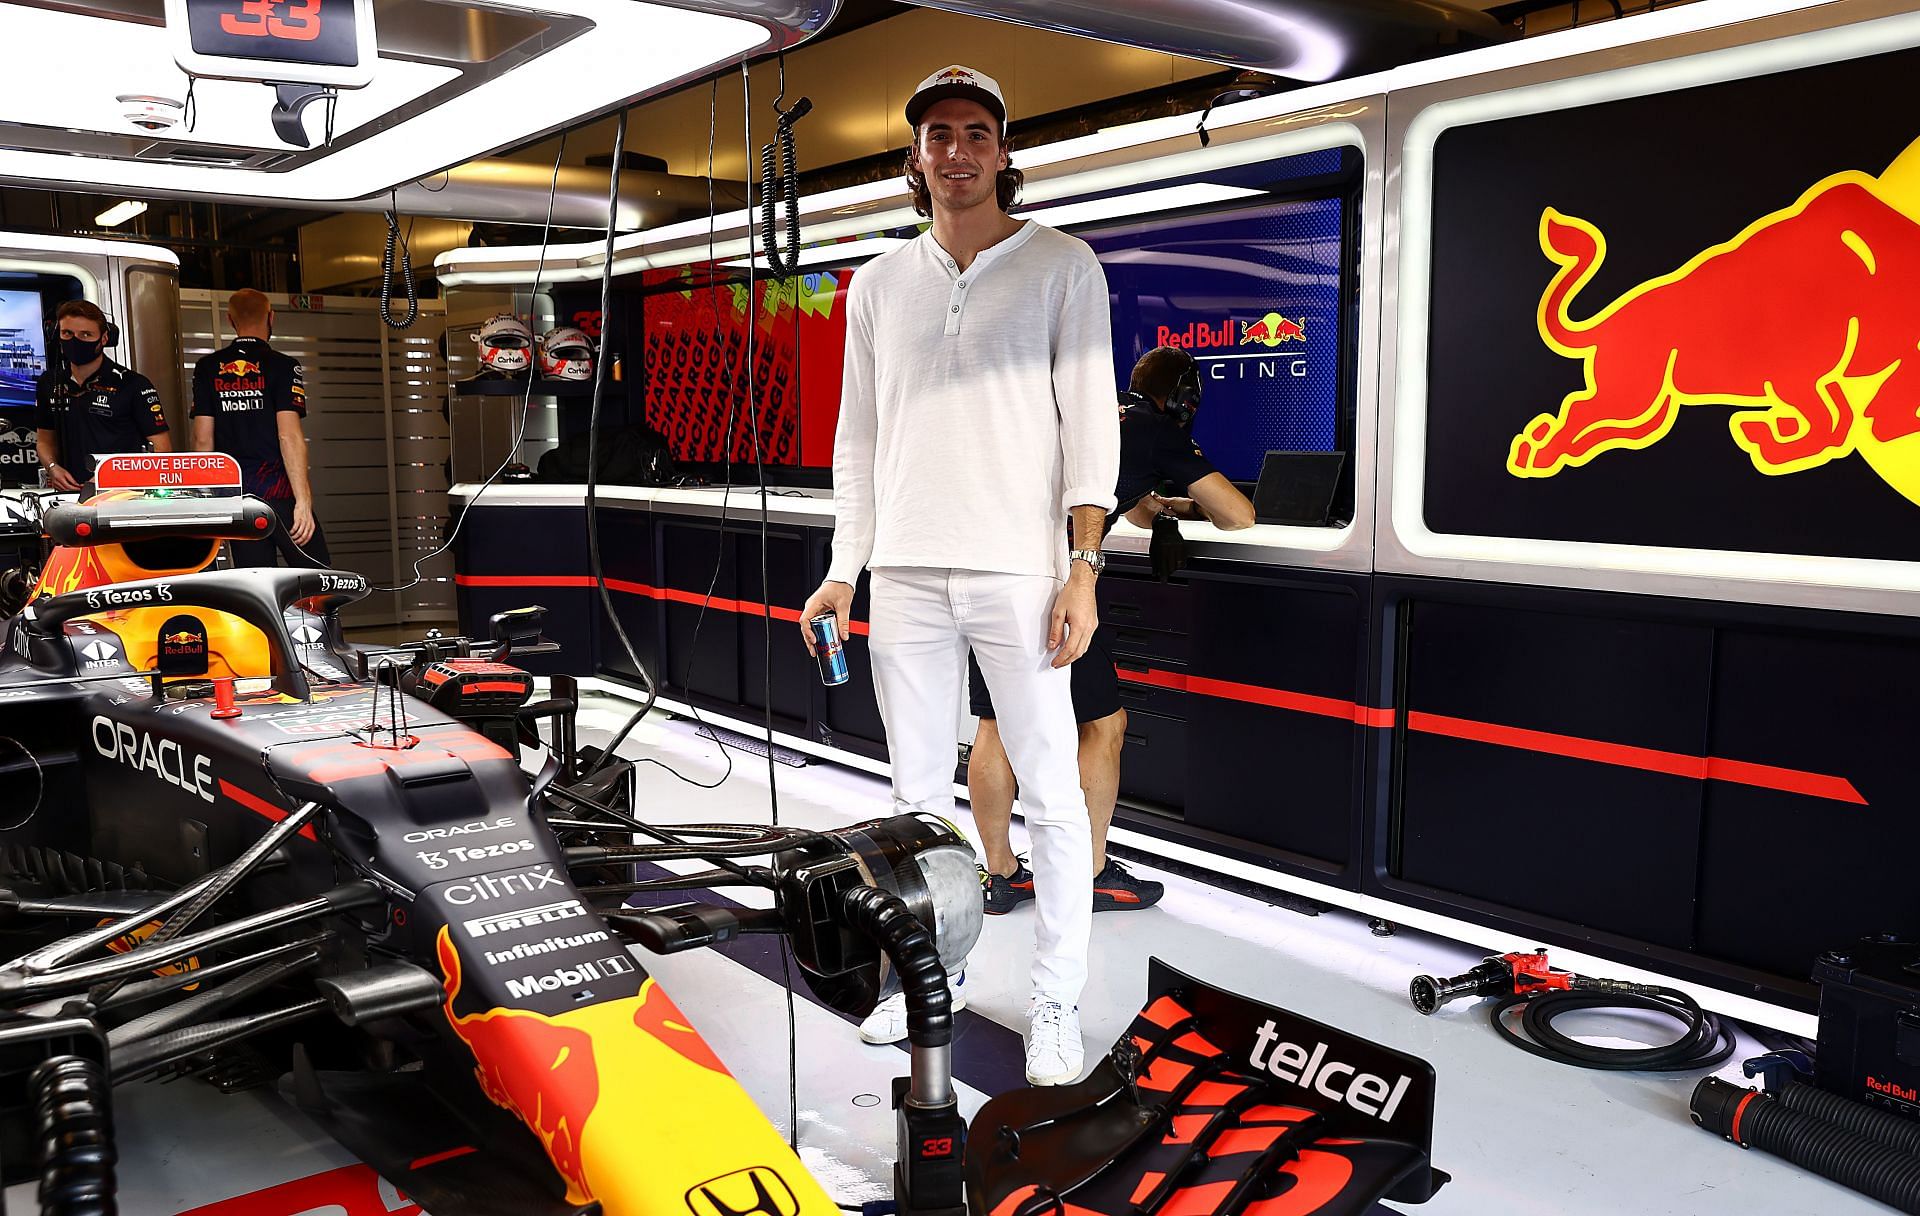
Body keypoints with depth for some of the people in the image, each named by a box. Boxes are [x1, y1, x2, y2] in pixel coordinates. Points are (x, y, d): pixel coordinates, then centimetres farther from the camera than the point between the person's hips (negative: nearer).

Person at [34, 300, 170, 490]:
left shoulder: (133, 385, -2)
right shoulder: (50, 383, 14)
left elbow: (162, 449, -4)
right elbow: (45, 439, 28)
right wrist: (52, 468, 6)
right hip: (71, 493, 5)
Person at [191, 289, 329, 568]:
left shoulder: (207, 369, 7)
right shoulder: (282, 366, -5)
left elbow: (203, 440, 6)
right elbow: (289, 435, -14)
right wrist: (303, 500, -16)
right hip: (281, 493, -5)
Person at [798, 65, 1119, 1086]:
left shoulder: (1062, 265, 4)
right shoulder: (878, 284, 15)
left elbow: (1089, 419, -2)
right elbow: (859, 436, 16)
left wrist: (1082, 568, -11)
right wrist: (844, 569, 10)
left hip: (1019, 570, -3)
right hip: (906, 573, 4)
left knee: (1052, 792, -1)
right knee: (917, 793, 10)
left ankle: (1055, 1003, 12)